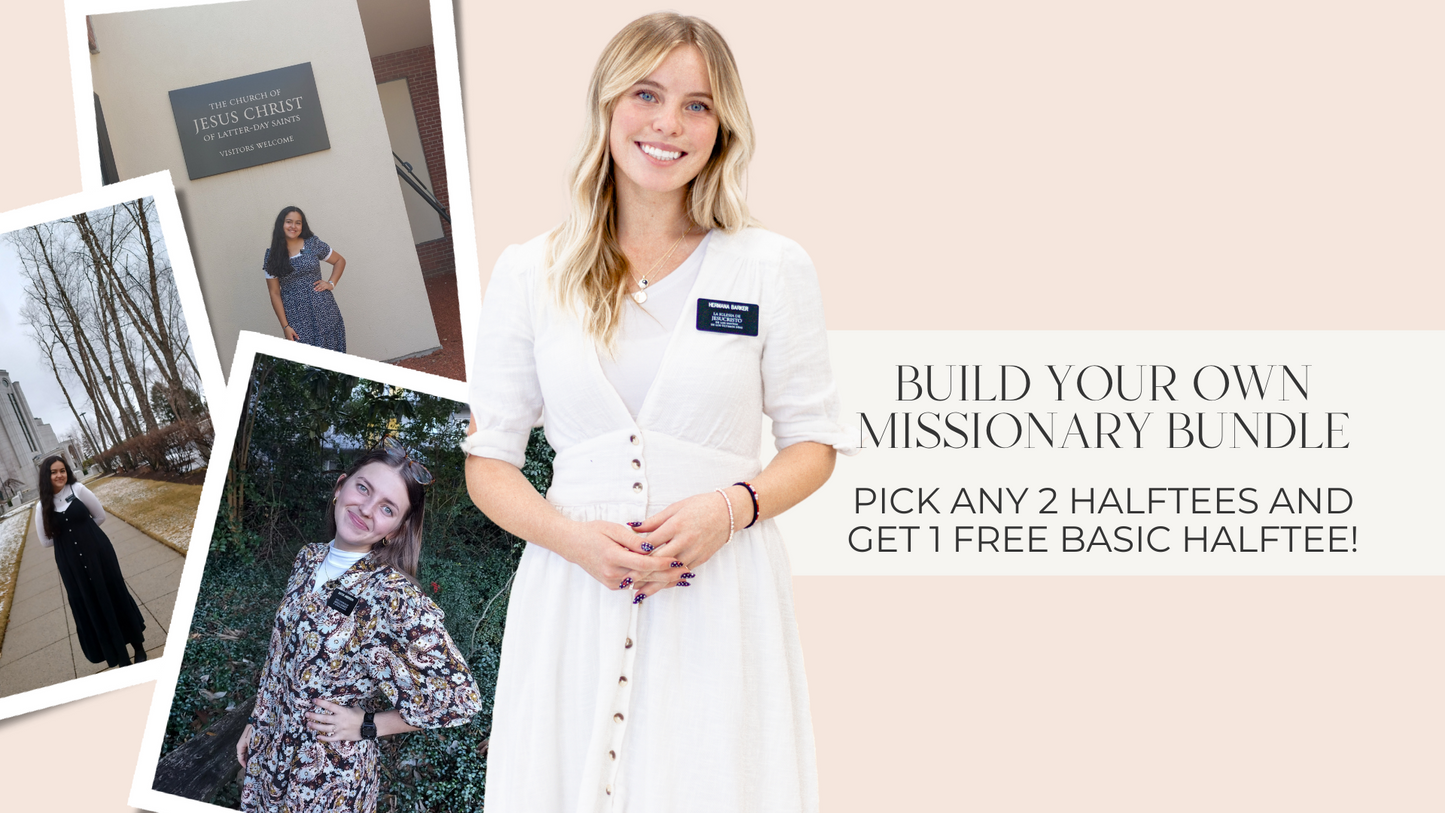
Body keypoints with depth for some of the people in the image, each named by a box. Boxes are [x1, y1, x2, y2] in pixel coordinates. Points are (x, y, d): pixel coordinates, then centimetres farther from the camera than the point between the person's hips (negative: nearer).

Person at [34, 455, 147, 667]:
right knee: (90, 607, 7)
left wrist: (83, 533, 6)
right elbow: (46, 541, 4)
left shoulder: (78, 489, -7)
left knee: (114, 596, 8)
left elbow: (100, 516, 1)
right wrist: (69, 536, 3)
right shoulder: (42, 506, -2)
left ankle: (138, 647, 22)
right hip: (72, 565, 2)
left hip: (98, 553, -2)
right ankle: (121, 657, 18)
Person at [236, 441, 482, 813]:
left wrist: (367, 725, -15)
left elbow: (461, 698, -22)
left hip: (329, 782, -6)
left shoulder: (396, 598, -24)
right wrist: (256, 723, 16)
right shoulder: (309, 559, -2)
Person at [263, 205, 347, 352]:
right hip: (296, 318, 0)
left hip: (323, 312, 0)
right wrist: (285, 326, -2)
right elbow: (275, 293, 4)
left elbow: (340, 260, 18)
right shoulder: (272, 256, 5)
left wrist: (331, 283, 2)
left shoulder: (314, 244, 4)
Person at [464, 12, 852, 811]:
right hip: (574, 593, 1)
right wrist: (572, 538, -11)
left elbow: (812, 441, 7)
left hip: (721, 602, -1)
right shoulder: (528, 274, 5)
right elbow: (488, 461, 7)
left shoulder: (774, 268, 3)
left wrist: (731, 507, -12)